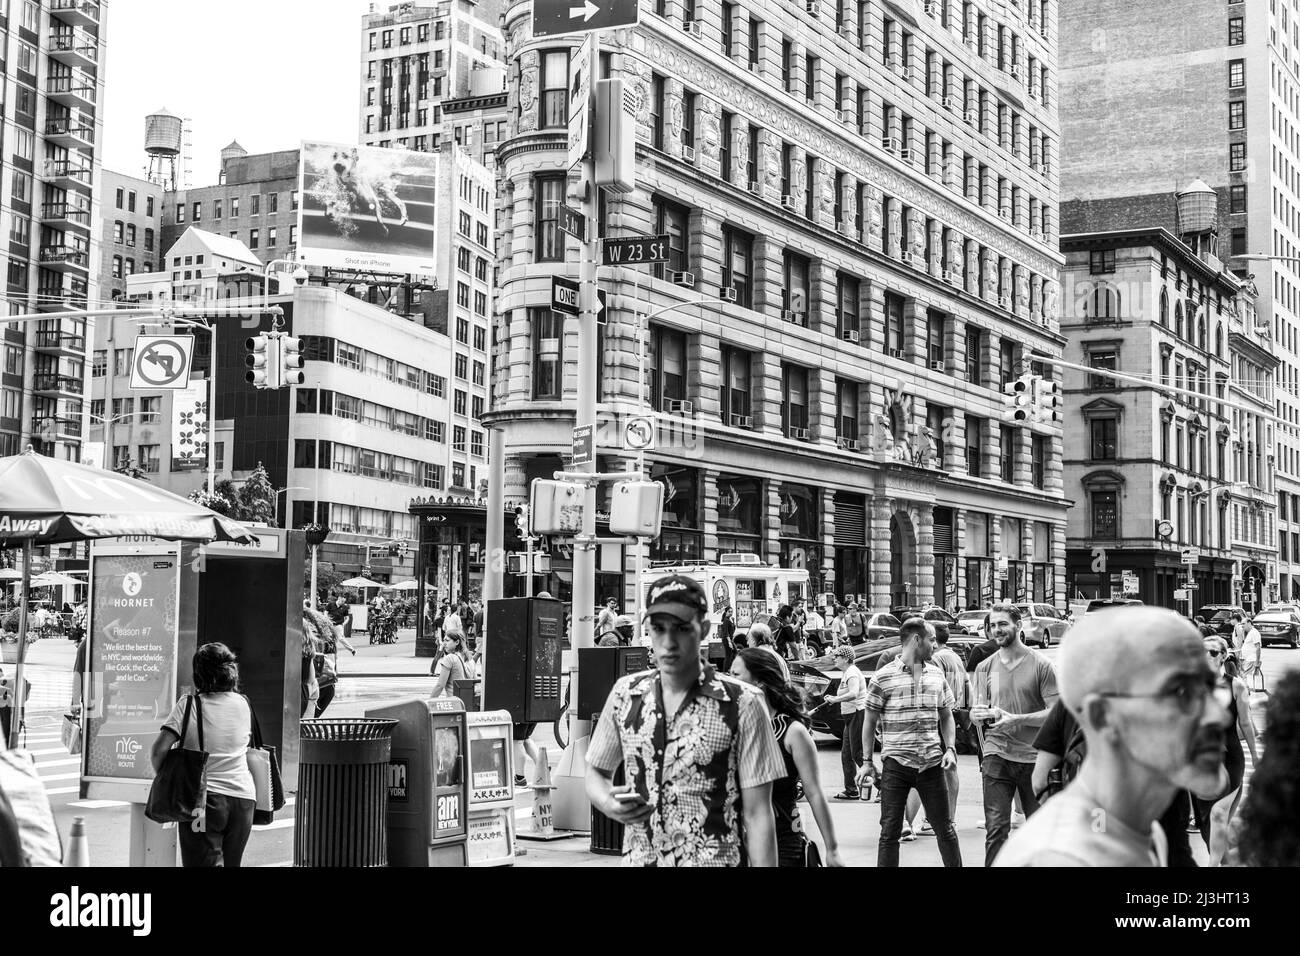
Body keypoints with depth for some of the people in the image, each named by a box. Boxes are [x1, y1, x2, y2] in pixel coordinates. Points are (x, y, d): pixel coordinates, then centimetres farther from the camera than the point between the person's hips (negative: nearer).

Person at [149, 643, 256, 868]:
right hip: (243, 798, 4)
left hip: (203, 797, -4)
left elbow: (159, 750, -13)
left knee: (206, 862, -3)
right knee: (231, 862, 16)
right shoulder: (243, 704, 5)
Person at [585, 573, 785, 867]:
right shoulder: (625, 694, 0)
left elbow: (757, 814, -10)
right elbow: (596, 772, 12)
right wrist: (609, 804, -8)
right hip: (637, 858, 3)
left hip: (715, 859, -3)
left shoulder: (742, 704, -11)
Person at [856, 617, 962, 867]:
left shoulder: (936, 675, 9)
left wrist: (950, 749, 2)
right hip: (895, 764, -3)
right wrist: (867, 762, -1)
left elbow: (946, 717, 17)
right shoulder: (883, 677, -4)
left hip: (932, 763, 3)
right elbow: (870, 721, 2)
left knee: (945, 828, 10)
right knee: (889, 832, 0)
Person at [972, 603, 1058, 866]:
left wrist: (1015, 719, -18)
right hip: (997, 756, 2)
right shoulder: (985, 667, 9)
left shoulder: (1040, 665, -2)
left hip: (1034, 757, -2)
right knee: (996, 829, -7)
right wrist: (979, 714, -11)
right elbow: (977, 711, 14)